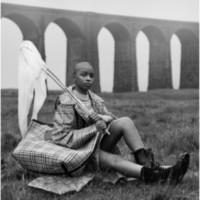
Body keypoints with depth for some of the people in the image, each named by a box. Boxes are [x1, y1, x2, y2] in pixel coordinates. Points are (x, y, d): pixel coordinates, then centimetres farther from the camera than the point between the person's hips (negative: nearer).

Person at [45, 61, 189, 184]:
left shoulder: (95, 99, 7)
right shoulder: (66, 102, -14)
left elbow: (109, 119, 6)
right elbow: (60, 137, -18)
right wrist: (93, 128, -25)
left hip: (98, 143, 6)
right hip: (80, 152, -6)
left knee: (125, 121, -17)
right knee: (112, 160, -35)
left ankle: (145, 162, -29)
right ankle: (159, 175, -54)